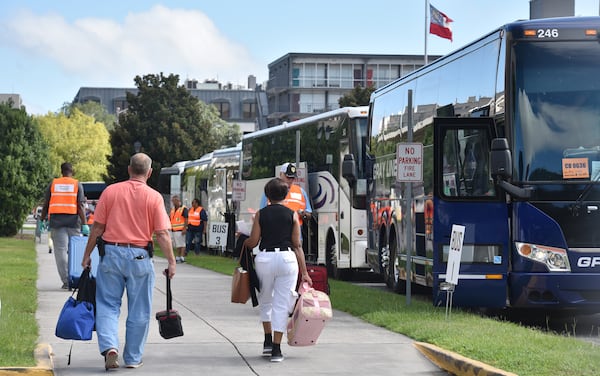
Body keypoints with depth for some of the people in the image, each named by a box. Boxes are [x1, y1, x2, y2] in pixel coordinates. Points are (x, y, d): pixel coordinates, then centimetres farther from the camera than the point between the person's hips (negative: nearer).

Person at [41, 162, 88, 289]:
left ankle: (66, 281, -3)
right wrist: (84, 224, -7)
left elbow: (45, 205, 7)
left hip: (56, 221, 1)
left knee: (60, 251, 1)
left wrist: (43, 219, 17)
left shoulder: (53, 184, 8)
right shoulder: (77, 184, 3)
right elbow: (80, 206, -5)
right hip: (73, 221, -1)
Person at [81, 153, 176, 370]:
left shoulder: (111, 191, 1)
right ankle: (133, 358, 16)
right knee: (138, 310, 10)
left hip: (111, 253, 1)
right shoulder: (154, 197, -4)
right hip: (139, 256, -1)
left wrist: (87, 255, 10)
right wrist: (171, 261, 0)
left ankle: (109, 346, -12)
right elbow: (162, 234, -7)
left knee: (107, 305, 8)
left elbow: (97, 227, 2)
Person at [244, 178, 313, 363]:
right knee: (281, 304, 2)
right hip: (287, 257, -1)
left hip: (264, 258, 1)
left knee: (266, 301, 21)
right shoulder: (292, 215, 3)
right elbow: (297, 245, 2)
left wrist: (242, 241, 26)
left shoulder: (261, 214, 3)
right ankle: (276, 349, -1)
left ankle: (268, 341, 19)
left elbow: (253, 242, 2)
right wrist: (304, 272, 5)